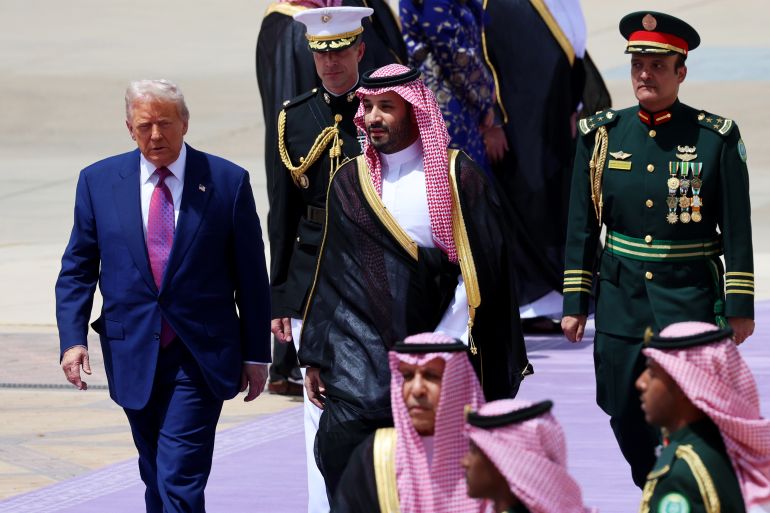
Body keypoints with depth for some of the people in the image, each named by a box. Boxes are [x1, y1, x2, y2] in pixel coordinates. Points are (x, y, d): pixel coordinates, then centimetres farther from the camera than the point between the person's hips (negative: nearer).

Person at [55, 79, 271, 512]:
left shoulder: (228, 182, -2)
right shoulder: (98, 181, 4)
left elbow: (251, 276, 2)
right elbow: (78, 270, 7)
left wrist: (256, 355, 3)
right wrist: (73, 338, -6)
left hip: (200, 358, -3)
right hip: (133, 356, 3)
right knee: (157, 478, 13)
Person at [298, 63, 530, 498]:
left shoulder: (457, 176, 1)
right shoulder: (349, 182, 11)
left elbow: (479, 270, -3)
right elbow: (332, 274, 13)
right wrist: (316, 356, 9)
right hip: (360, 347, 2)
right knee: (342, 442, -17)